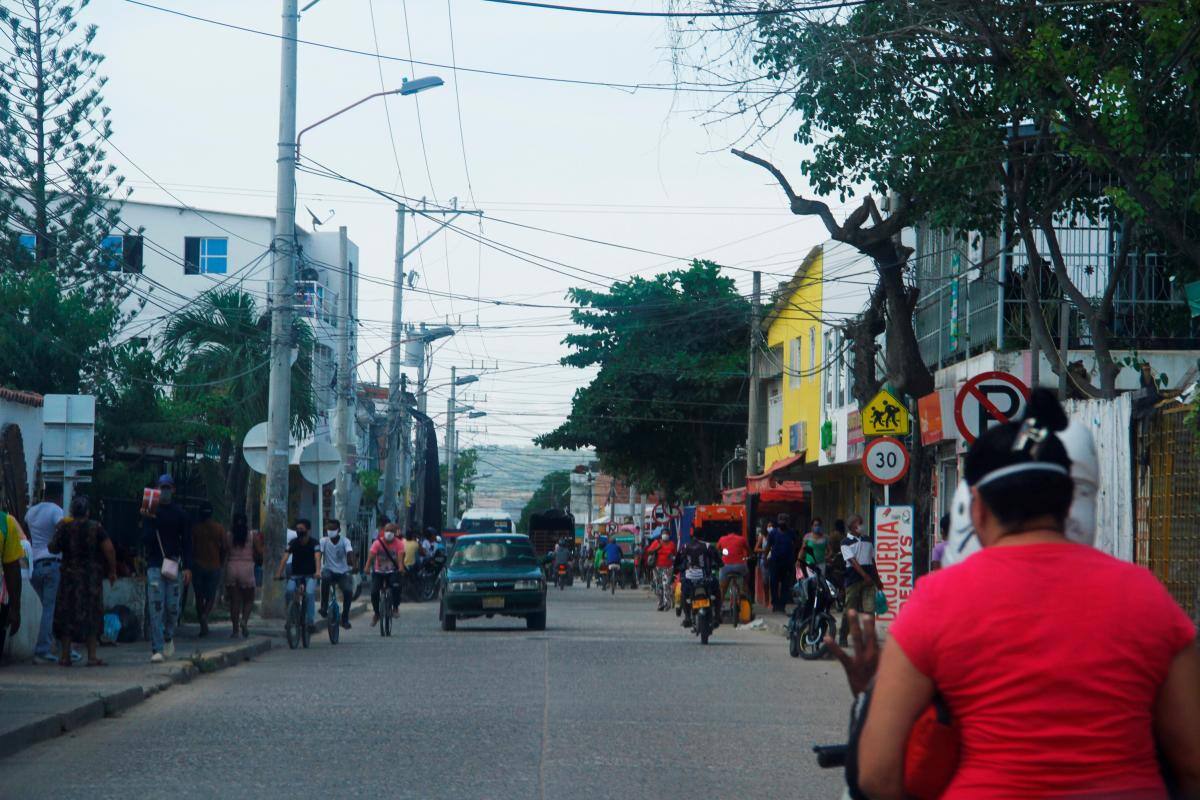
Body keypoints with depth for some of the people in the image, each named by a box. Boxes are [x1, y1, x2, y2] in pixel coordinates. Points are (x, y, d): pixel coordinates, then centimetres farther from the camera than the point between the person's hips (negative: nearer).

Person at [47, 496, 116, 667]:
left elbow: (54, 548, 0)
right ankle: (92, 656, 1)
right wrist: (112, 571, -1)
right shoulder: (95, 527, -6)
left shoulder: (64, 527, -3)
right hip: (92, 576, -1)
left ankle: (65, 655, 7)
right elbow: (109, 549, -11)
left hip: (69, 576, 1)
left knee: (67, 615, 7)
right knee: (92, 614, 4)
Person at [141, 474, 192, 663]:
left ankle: (168, 637, 28)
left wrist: (187, 567, -3)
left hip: (174, 566, 1)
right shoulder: (150, 513, 5)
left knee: (173, 607, 0)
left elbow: (187, 542, 6)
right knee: (156, 608, -9)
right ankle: (157, 649, -10)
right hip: (155, 565, -1)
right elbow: (145, 540, -2)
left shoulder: (181, 515, 8)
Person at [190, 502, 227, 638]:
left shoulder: (195, 528, -2)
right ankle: (205, 615, -22)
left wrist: (191, 563, 11)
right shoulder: (219, 528, -1)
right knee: (211, 596, 7)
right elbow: (224, 549, 0)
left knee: (199, 597, 9)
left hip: (198, 566, 0)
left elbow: (190, 548, -2)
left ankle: (203, 626, 6)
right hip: (214, 567, 0)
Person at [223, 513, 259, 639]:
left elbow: (224, 553, -1)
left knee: (234, 601, 5)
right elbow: (259, 555, -1)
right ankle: (244, 620, -14)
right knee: (248, 600, 12)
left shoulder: (228, 536, 1)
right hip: (247, 569, -1)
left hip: (231, 568, 1)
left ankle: (235, 630, 2)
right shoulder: (253, 536, -1)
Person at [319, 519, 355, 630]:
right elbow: (318, 554, -17)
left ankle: (345, 619, -4)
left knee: (348, 591, -24)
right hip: (329, 570, 0)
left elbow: (350, 553, -22)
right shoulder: (323, 541, -5)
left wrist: (353, 565, -42)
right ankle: (324, 607, -20)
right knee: (325, 577, -37)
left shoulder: (345, 541, -6)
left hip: (342, 572, 0)